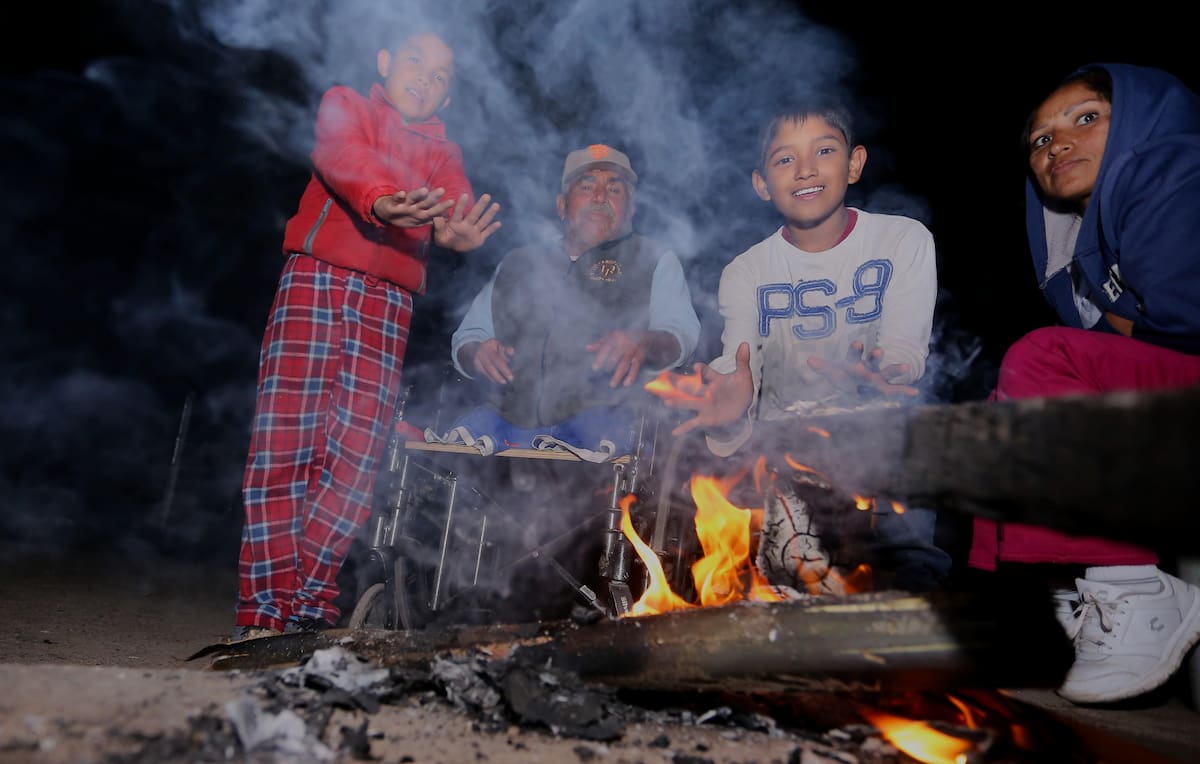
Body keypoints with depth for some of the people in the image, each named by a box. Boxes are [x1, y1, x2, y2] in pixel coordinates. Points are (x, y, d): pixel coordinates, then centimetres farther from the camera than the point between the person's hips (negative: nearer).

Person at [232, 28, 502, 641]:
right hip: (318, 277, -2)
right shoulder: (345, 104, 15)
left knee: (357, 451, -7)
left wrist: (456, 231, -27)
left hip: (389, 302, 3)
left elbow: (458, 203, -1)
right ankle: (264, 609, -8)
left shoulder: (442, 153, 22)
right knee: (286, 440, -11)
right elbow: (341, 154, -10)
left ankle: (306, 601, -1)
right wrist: (378, 201, -33)